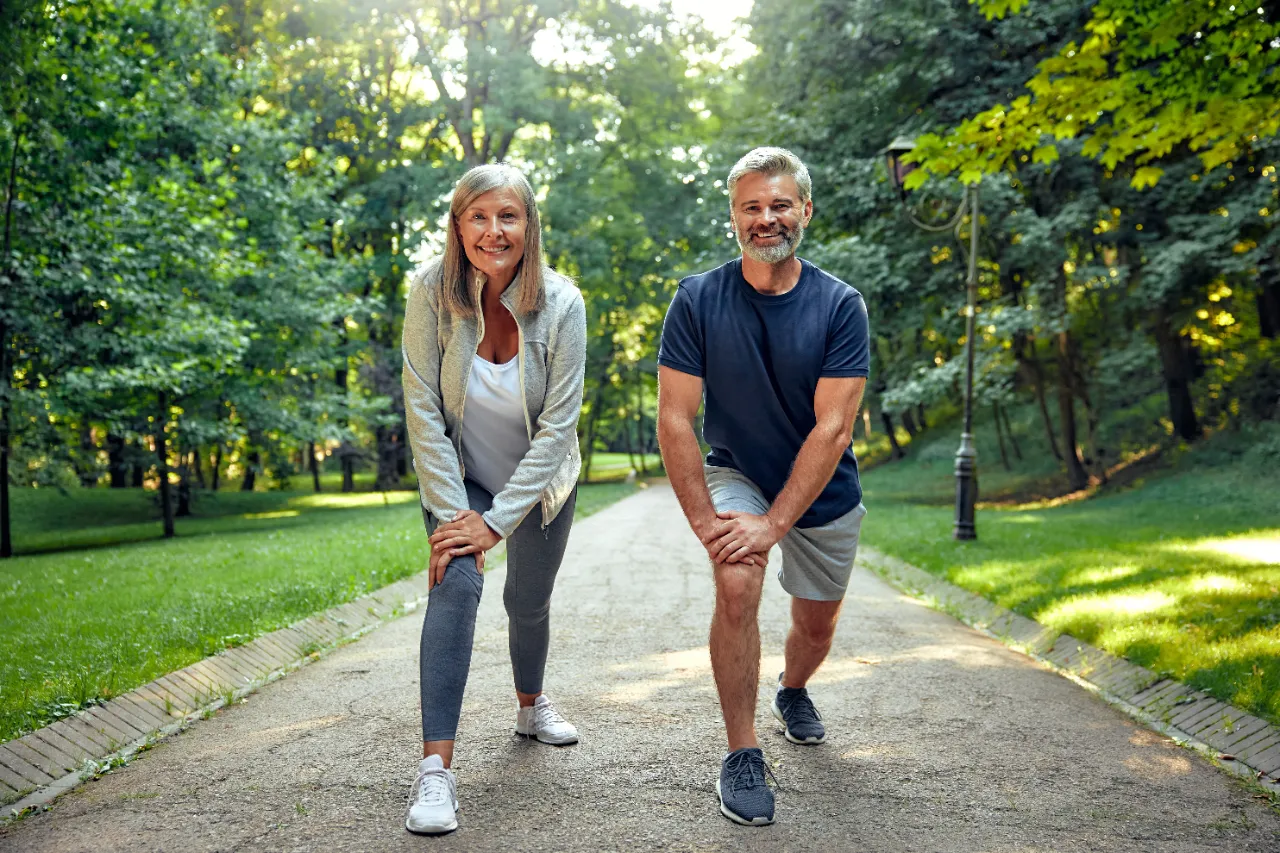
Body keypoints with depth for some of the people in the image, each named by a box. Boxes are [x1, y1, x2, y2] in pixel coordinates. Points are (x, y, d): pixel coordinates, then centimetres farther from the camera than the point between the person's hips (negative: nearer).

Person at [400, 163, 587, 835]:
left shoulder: (561, 303, -23)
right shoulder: (433, 291, -22)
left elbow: (557, 426, -23)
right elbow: (423, 410, -19)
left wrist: (497, 521, -25)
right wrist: (451, 512, -23)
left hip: (538, 479, 1)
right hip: (458, 473, -1)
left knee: (529, 602, 15)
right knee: (457, 580, -24)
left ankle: (530, 704, 47)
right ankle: (435, 767, -22)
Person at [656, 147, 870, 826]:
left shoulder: (839, 306, -17)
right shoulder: (698, 300, -17)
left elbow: (831, 428, -21)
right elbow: (674, 419, -17)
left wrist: (773, 523, -27)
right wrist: (705, 522, -24)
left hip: (824, 493, 2)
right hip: (735, 474, -1)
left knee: (817, 624, 15)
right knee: (737, 582, -28)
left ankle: (793, 692, 51)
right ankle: (741, 753, -12)